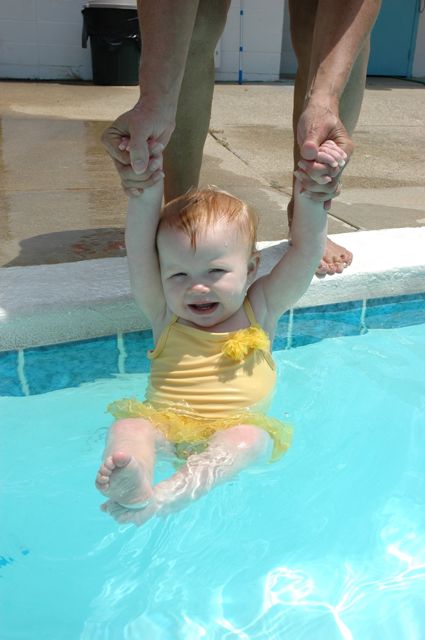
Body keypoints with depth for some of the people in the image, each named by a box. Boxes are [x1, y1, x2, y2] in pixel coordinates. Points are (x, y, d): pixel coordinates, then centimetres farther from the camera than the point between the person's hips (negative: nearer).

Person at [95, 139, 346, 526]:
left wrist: (310, 192, -13)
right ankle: (132, 486, -56)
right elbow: (141, 249, -4)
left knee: (248, 439, -33)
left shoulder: (260, 311, 8)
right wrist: (148, 191, -17)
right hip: (165, 426, 1)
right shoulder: (166, 316, 8)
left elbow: (307, 248, 2)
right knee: (128, 426, -28)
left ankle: (165, 497, -51)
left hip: (237, 428, 0)